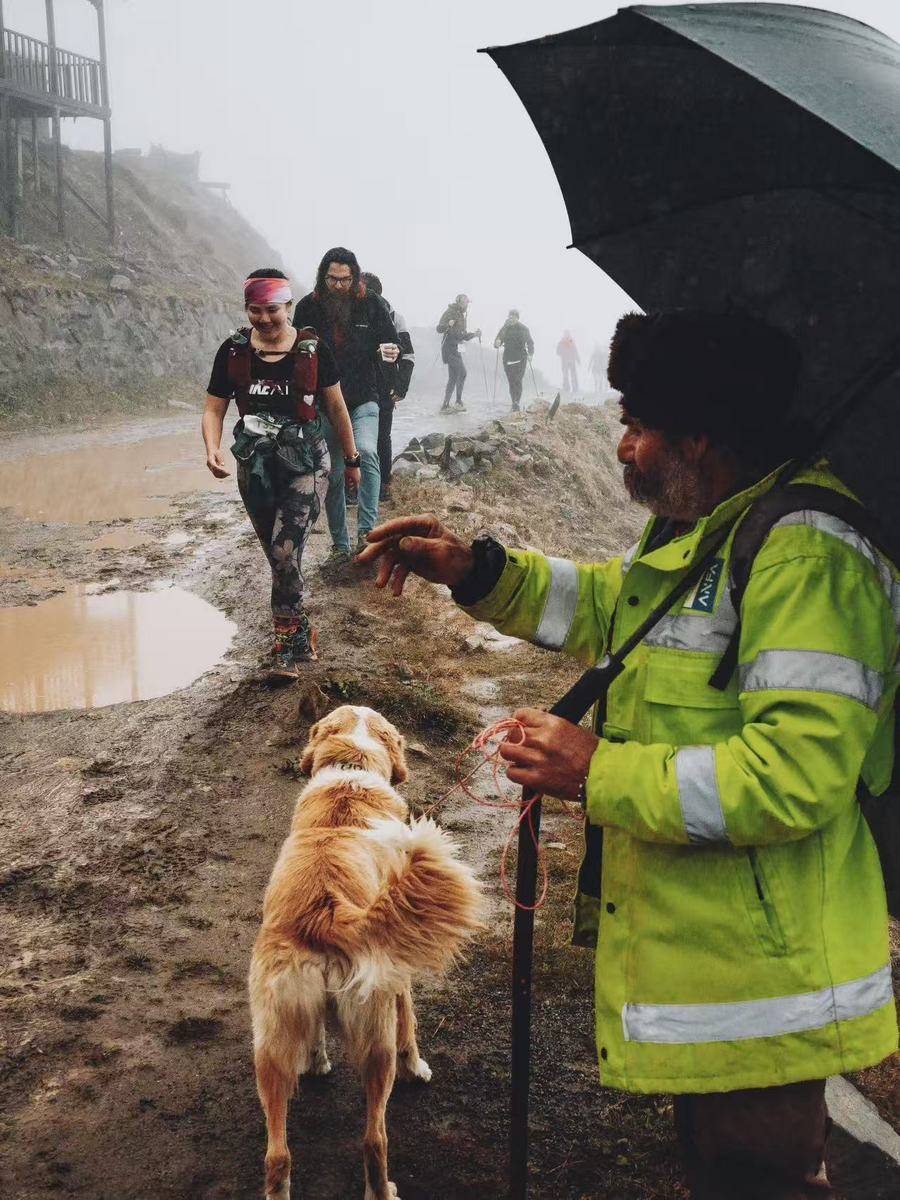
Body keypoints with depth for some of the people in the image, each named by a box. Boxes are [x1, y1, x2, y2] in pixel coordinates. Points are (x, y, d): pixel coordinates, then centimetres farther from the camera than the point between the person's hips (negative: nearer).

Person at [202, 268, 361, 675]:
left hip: (305, 465, -3)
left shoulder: (311, 350, -5)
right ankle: (302, 634, 29)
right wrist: (212, 449, -17)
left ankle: (287, 641, -4)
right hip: (255, 468, 3)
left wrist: (351, 459, 12)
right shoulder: (233, 351, -1)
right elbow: (214, 409, 3)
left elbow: (336, 407, 6)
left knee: (285, 552, -17)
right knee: (278, 557, 12)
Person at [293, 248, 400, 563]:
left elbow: (391, 341, 7)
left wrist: (390, 352, -17)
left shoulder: (371, 303, -2)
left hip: (363, 401, -2)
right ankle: (340, 546, 18)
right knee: (333, 476, 6)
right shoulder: (308, 307, 1)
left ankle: (367, 532, -27)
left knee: (366, 452, -29)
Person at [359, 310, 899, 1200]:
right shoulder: (693, 535, 10)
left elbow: (795, 773, -30)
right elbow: (606, 604, 26)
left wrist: (599, 774, -24)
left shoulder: (804, 557, -23)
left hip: (757, 980, -10)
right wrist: (476, 573, 12)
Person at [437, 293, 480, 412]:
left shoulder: (462, 316, 20)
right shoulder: (450, 312, -5)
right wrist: (448, 325, -30)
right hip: (448, 347, -9)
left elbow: (464, 336, 23)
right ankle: (458, 400, -9)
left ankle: (445, 405, 10)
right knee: (462, 372, -16)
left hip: (455, 348, 9)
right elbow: (439, 328, -12)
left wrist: (474, 334, 7)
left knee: (453, 377, 8)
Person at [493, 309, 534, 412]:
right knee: (511, 382, 3)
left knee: (517, 381, -14)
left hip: (520, 359, -2)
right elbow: (498, 340, 5)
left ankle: (516, 404, -18)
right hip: (508, 359, 2)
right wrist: (497, 343, -19)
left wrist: (530, 354, -6)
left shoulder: (524, 329, 4)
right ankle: (515, 403, 13)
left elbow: (530, 343, 9)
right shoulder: (505, 328, 7)